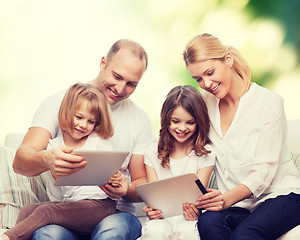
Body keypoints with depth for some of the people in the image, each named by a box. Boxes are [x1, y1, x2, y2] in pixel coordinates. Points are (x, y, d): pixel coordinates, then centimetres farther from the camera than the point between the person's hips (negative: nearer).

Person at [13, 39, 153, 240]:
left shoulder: (140, 119, 10)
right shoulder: (58, 103, 3)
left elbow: (142, 183, 13)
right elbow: (20, 161, -9)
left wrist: (127, 191, -13)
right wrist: (46, 159, -34)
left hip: (114, 213, 1)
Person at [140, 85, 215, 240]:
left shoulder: (205, 154, 5)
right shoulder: (153, 154, 9)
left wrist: (194, 210, -27)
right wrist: (152, 210, -21)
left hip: (188, 218, -1)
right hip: (162, 217, 1)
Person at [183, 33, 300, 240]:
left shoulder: (269, 102, -7)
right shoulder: (205, 103, 8)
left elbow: (264, 170, -14)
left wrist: (228, 198, -32)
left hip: (280, 194, -4)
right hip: (236, 203, 4)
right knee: (208, 222, -31)